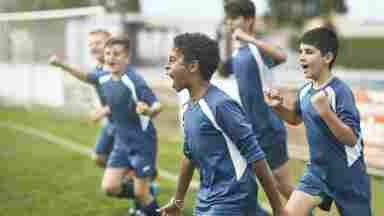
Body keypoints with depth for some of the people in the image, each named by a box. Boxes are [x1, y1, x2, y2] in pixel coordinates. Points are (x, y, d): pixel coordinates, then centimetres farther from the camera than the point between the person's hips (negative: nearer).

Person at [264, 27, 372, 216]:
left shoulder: (340, 92, -23)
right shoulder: (305, 91, -1)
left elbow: (352, 139, -28)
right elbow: (296, 118, 20)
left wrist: (326, 112, -40)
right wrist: (278, 106, 0)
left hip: (347, 177, -6)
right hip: (318, 171, 6)